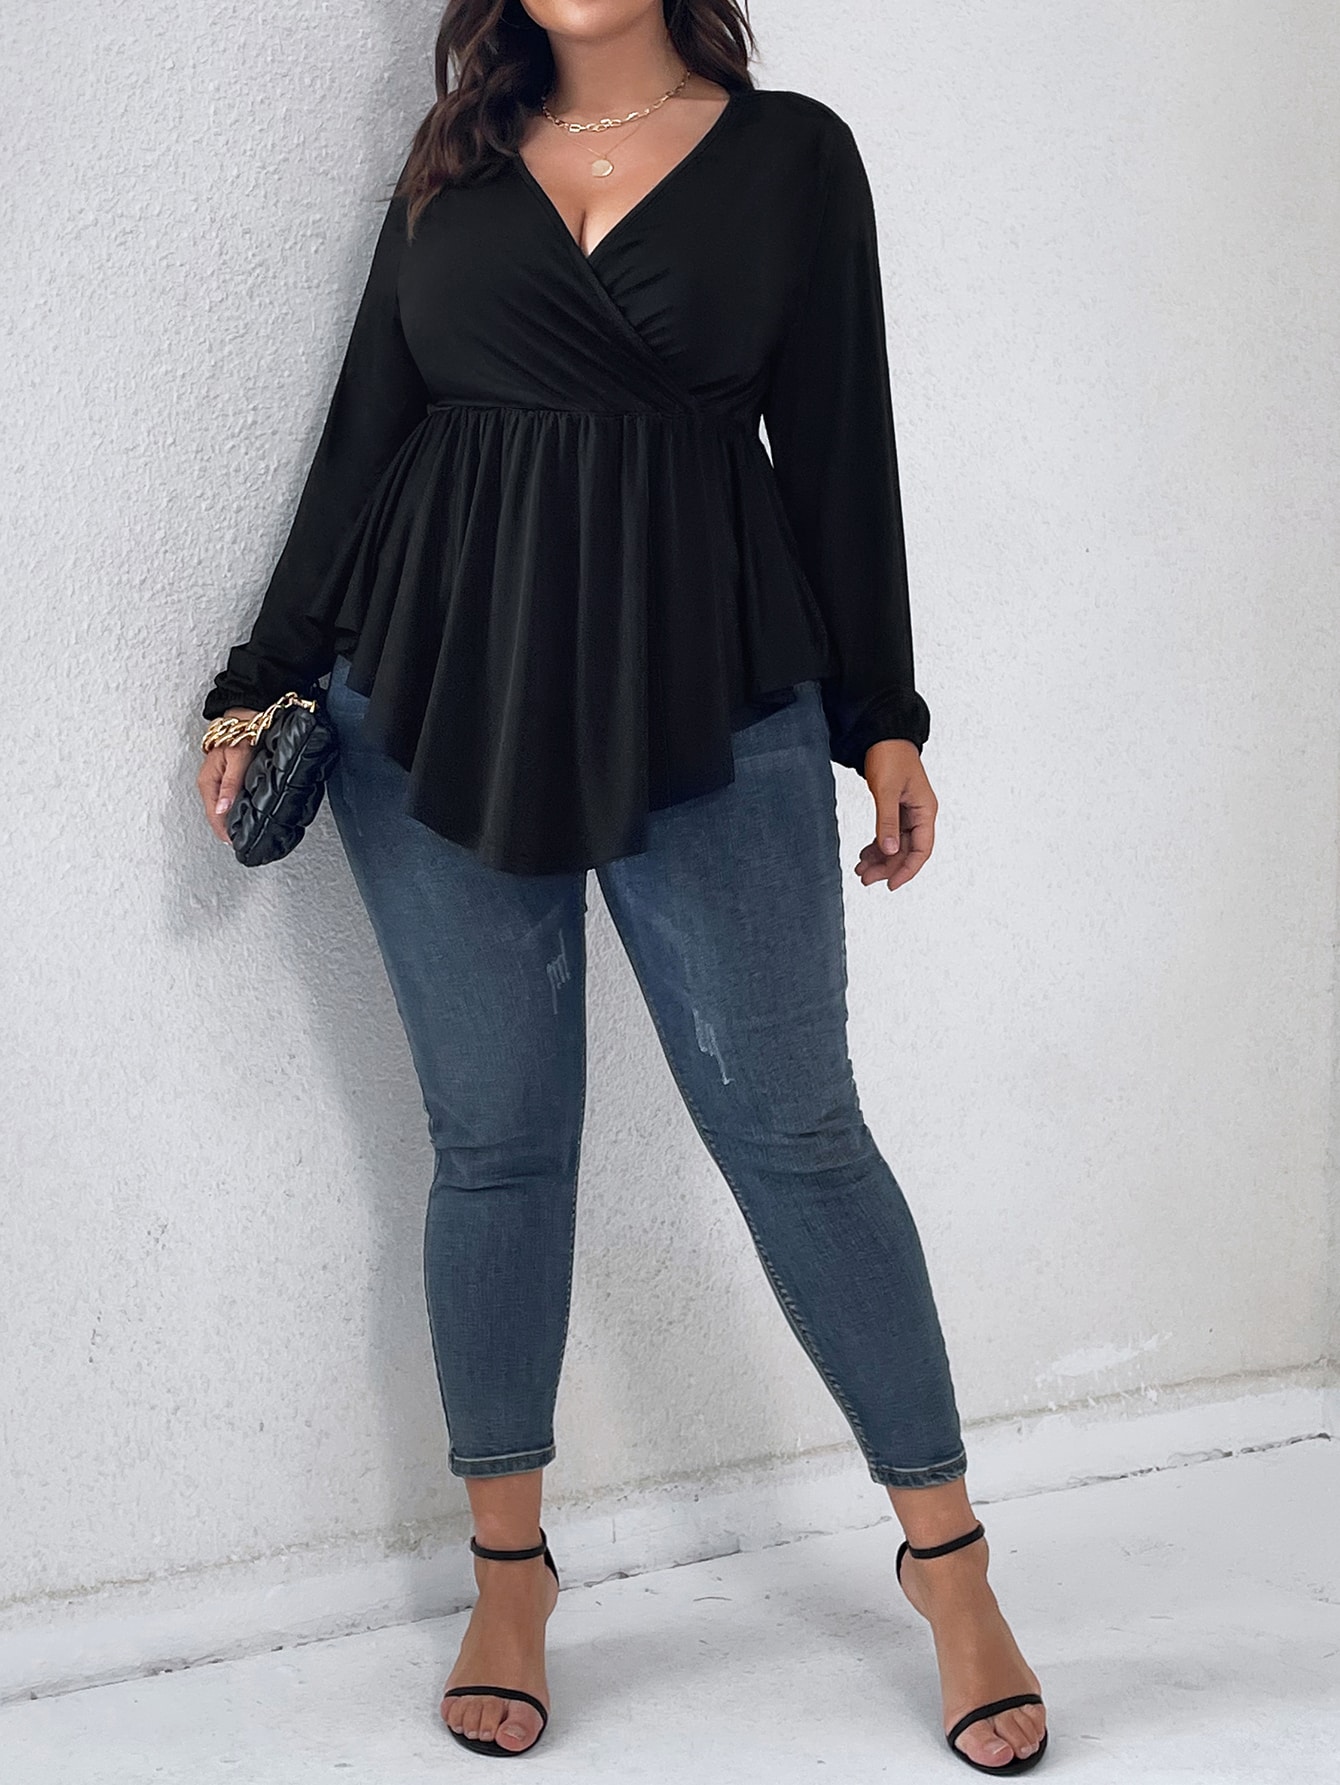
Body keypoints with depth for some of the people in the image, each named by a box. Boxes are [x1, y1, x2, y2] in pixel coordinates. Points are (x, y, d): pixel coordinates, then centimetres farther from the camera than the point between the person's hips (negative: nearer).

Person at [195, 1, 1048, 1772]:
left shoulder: (791, 152, 5)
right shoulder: (453, 165, 11)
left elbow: (840, 446, 5)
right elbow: (363, 436, 13)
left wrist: (884, 719, 4)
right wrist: (267, 680, 13)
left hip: (711, 705, -2)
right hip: (442, 700, 2)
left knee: (791, 1124, -2)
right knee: (494, 1139, 5)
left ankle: (949, 1564, 11)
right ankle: (509, 1576, 20)